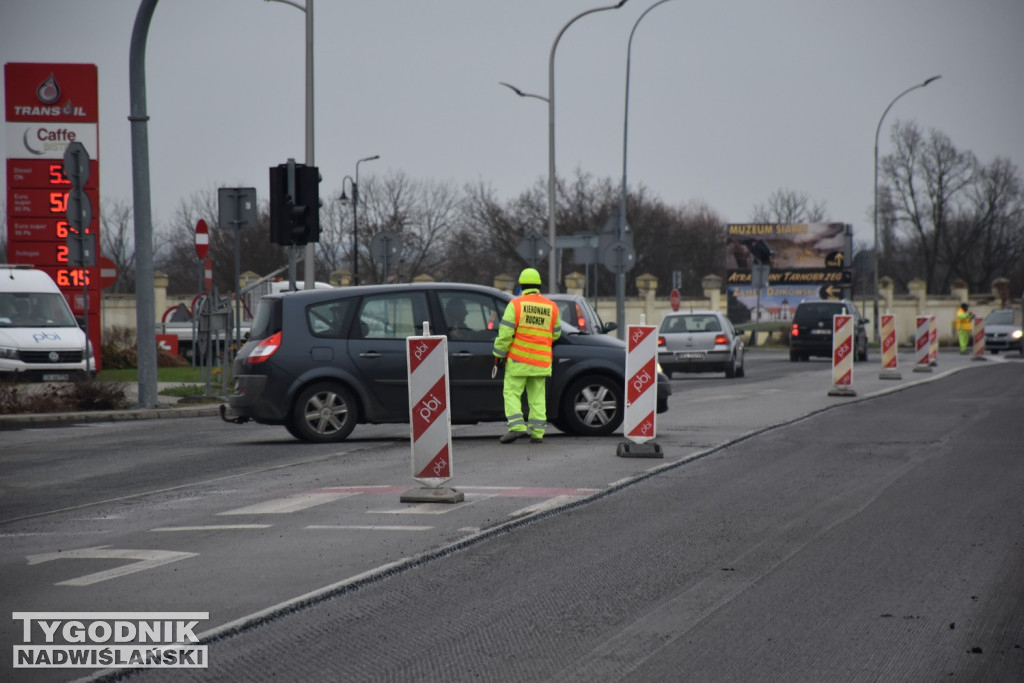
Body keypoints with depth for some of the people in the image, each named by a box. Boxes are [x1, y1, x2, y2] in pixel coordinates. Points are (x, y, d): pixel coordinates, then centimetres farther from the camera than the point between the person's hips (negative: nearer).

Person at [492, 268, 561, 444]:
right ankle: (537, 432, 5)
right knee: (537, 396, 8)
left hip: (518, 360, -4)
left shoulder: (515, 304, -8)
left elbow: (505, 333, -11)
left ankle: (517, 426, -13)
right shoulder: (551, 307, 5)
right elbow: (555, 334, 13)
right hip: (541, 362, 4)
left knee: (512, 393, 2)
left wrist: (499, 353, -2)